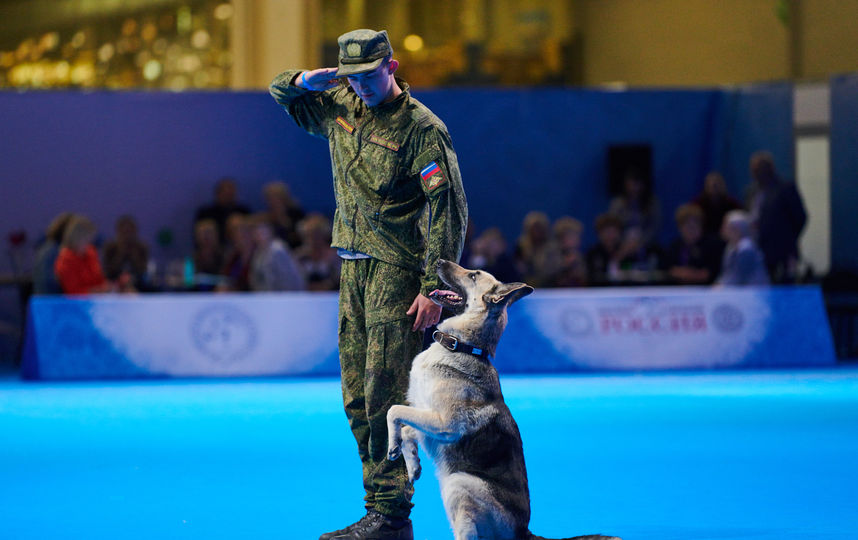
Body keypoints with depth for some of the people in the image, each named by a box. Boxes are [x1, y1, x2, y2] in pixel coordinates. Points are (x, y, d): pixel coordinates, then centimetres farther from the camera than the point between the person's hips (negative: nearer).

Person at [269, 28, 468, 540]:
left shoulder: (421, 127, -10)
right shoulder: (339, 106, 10)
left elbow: (450, 210, -13)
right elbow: (281, 93, 27)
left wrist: (434, 287, -19)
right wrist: (304, 80, 2)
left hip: (397, 269, -8)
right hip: (353, 266, 8)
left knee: (386, 395, -11)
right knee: (357, 397, 8)